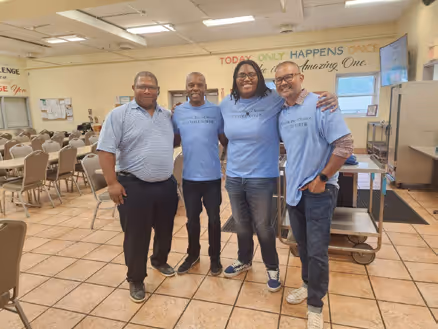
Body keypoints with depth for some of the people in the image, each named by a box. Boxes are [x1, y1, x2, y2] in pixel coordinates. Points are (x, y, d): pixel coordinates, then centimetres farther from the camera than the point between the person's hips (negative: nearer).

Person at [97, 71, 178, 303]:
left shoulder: (168, 116, 9)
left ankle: (160, 261, 46)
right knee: (136, 236, 7)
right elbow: (106, 150, -10)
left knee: (165, 230, 20)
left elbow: (174, 142, 22)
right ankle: (135, 280, 26)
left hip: (166, 185, 5)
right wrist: (112, 183, -15)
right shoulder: (119, 115, -7)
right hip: (134, 187, -5)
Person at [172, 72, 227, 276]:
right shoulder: (178, 112, 0)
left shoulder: (216, 111, -4)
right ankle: (192, 254, 38)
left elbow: (225, 141, 0)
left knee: (214, 219, 12)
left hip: (212, 175, -1)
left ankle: (215, 257, 32)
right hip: (189, 176, 2)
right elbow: (174, 141, 8)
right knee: (192, 219, 17)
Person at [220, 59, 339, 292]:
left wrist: (329, 99, -23)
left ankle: (272, 268, 36)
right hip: (233, 177, 4)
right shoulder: (226, 104, 1)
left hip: (262, 178, -4)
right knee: (241, 225, 21)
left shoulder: (274, 100, -12)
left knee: (263, 226, 11)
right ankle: (244, 260, 46)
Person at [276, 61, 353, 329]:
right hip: (294, 189, 6)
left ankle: (315, 306, 20)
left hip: (318, 190, -6)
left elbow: (345, 146, -18)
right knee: (302, 244, 19)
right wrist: (290, 177, 10)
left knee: (317, 250, 1)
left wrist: (322, 179, -16)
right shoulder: (281, 113, 5)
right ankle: (309, 285, 42)